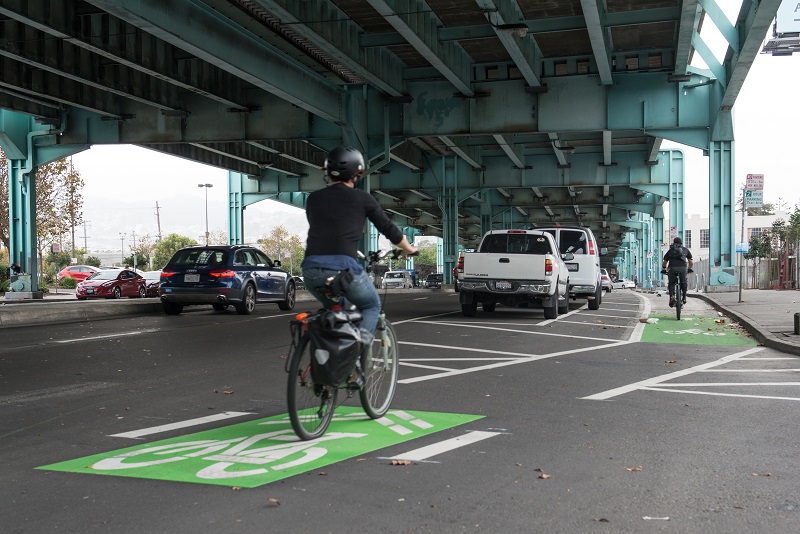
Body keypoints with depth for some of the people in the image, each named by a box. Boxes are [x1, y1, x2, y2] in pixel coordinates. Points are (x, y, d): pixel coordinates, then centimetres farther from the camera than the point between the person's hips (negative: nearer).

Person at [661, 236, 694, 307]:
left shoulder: (670, 250, 25)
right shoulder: (685, 250, 26)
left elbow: (664, 263, 28)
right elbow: (691, 263, 28)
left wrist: (663, 269, 43)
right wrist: (689, 269, 45)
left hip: (672, 267, 0)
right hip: (683, 267, 0)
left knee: (671, 283, 13)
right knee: (683, 283, 20)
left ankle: (671, 296, -9)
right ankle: (684, 298, 19)